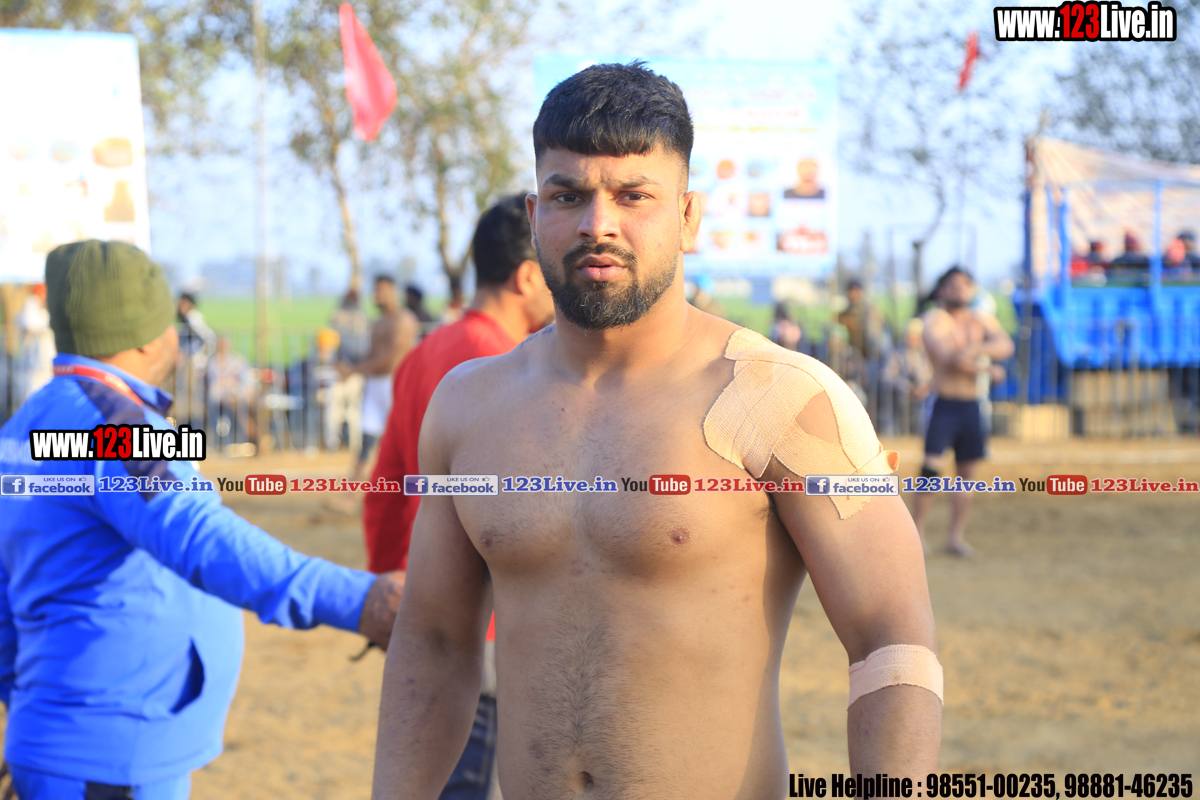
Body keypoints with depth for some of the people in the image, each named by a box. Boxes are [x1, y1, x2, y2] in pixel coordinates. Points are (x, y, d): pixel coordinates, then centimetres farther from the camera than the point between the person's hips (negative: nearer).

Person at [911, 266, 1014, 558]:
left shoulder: (982, 320, 11)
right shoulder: (935, 319, -6)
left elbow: (1006, 346, -5)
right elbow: (946, 357, -20)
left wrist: (976, 349, -22)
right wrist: (984, 368, -9)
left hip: (971, 406, 5)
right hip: (943, 404, -5)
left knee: (967, 471, 6)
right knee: (932, 466, -13)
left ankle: (956, 536, 13)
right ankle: (917, 532, -5)